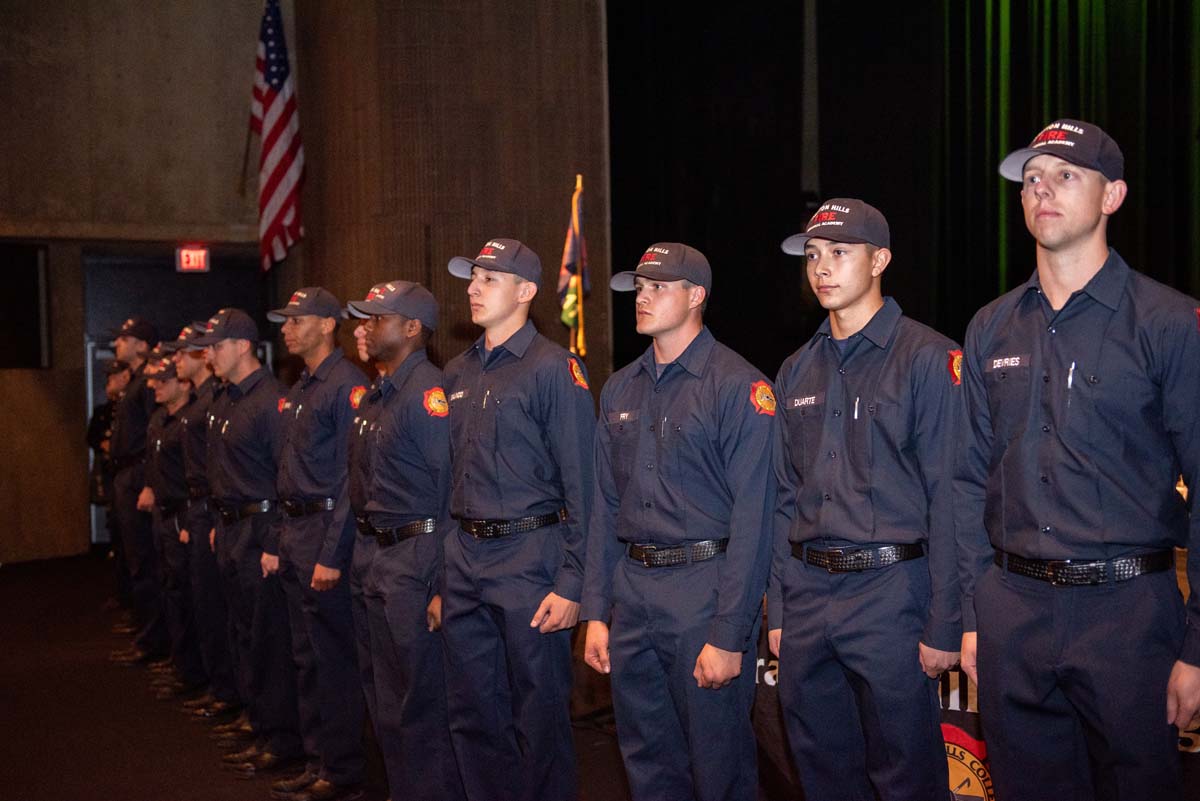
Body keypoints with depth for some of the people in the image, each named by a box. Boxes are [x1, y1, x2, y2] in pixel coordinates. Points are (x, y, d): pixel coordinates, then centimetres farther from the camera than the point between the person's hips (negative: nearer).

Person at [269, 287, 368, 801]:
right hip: (294, 533, 10)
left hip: (325, 533, -10)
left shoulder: (347, 386, -14)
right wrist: (284, 541, 15)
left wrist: (331, 555, -21)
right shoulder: (298, 392, 16)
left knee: (334, 660, -2)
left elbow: (351, 478, -18)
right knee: (306, 658, 15)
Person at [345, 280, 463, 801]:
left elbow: (454, 492, -21)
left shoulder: (427, 391, -16)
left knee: (424, 702, -1)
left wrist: (445, 584, -23)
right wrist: (371, 557, 17)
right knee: (390, 700, 18)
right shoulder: (379, 396, 14)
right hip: (382, 557, 10)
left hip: (418, 557, -10)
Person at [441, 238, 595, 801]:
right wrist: (442, 568, 15)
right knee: (472, 711, 15)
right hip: (465, 559, 7)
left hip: (530, 554, -7)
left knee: (539, 713, 4)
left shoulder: (554, 368, -10)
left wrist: (571, 584, -16)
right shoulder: (458, 372, 12)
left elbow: (580, 485, -12)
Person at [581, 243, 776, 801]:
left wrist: (729, 634, -17)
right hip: (633, 590, 6)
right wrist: (596, 612, 9)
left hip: (705, 588, -6)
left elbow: (753, 518, -13)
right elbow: (605, 505, 13)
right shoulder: (620, 389, 11)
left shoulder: (738, 385, -9)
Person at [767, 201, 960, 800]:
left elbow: (948, 498, -10)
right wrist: (777, 609, 12)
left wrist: (944, 625, -13)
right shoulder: (797, 371, 13)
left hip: (889, 592, -6)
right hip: (806, 595, 6)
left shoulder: (928, 358, -6)